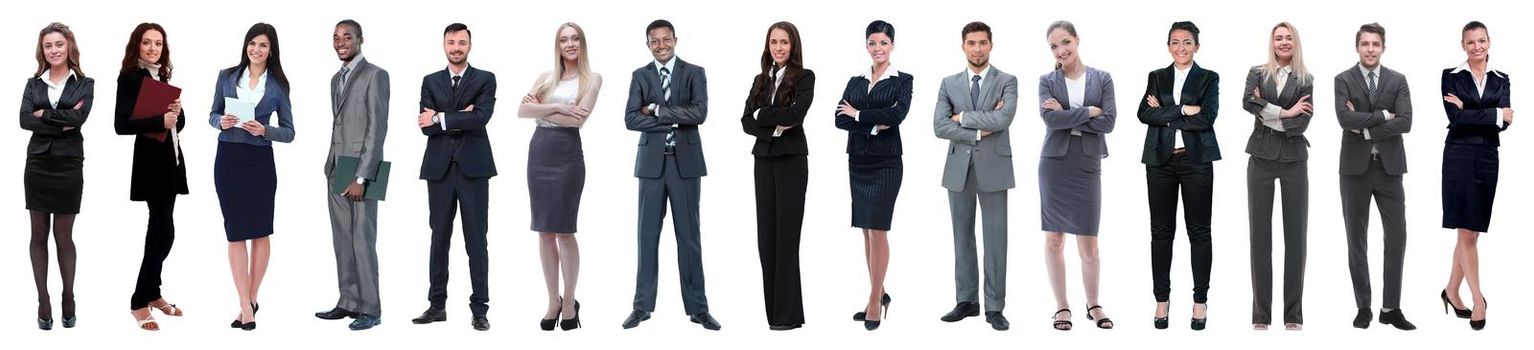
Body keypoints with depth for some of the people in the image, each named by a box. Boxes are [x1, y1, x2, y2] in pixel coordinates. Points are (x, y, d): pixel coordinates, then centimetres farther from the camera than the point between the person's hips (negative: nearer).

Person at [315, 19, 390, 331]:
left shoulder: (375, 76, -7)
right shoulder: (336, 79, 18)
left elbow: (378, 128, -13)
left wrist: (361, 177, -17)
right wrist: (330, 169, 13)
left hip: (361, 170, -8)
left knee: (363, 240, -7)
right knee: (342, 240, 8)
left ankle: (370, 309, -2)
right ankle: (348, 302, 13)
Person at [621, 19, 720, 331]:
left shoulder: (694, 73, 2)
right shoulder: (640, 76, 6)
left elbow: (699, 113, -13)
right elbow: (631, 120, -6)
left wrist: (656, 110, -12)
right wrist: (673, 121, -14)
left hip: (685, 162, -1)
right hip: (652, 163, 1)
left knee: (689, 236, 3)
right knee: (648, 235, 5)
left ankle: (697, 308, 7)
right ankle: (643, 306, 12)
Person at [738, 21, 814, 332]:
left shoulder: (804, 77, -3)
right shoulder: (761, 80, 13)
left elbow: (795, 114, -18)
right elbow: (747, 122, 4)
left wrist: (762, 114, -7)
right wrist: (774, 127, -12)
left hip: (791, 161, -5)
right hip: (764, 161, 5)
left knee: (786, 234, -4)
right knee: (766, 234, 5)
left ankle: (788, 313, 0)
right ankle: (772, 309, 10)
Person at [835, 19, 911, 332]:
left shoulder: (902, 80, -1)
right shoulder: (855, 82, 11)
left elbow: (897, 114, -19)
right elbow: (839, 119, 0)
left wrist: (857, 114, -9)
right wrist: (873, 125, -14)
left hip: (885, 163, -5)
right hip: (858, 162, 5)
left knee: (878, 230, -7)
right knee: (866, 231, 9)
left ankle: (875, 301, -2)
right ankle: (878, 295, 18)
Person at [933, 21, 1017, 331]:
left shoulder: (1007, 82, 1)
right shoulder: (949, 84, 8)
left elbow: (1003, 119, -16)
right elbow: (939, 127, -4)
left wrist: (963, 117, -8)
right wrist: (978, 131, -12)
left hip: (993, 168, -3)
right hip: (959, 168, 3)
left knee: (995, 239, -2)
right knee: (962, 236, 9)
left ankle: (994, 308, 2)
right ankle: (967, 301, 17)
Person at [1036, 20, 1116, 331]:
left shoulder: (1102, 79, 5)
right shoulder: (1047, 81, 5)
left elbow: (1108, 122, -6)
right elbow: (1050, 118, -11)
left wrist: (1067, 115, -9)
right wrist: (1089, 112, -11)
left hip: (1087, 165, -1)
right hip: (1054, 163, 1)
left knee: (1089, 244, 0)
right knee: (1054, 239, 3)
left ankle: (1093, 305, 16)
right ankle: (1062, 306, 13)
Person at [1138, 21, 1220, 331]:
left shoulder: (1209, 78, 5)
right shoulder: (1156, 78, 11)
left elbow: (1207, 117, -11)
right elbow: (1144, 114, -5)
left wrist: (1164, 113, -9)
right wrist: (1183, 111, -13)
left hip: (1196, 160, -2)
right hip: (1160, 160, 2)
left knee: (1199, 230, 1)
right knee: (1161, 231, 4)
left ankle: (1200, 301, 7)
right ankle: (1162, 299, 12)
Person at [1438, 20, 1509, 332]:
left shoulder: (1501, 80, 9)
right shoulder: (1451, 76, 0)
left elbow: (1505, 121, -5)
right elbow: (1455, 118, -13)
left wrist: (1467, 110, -12)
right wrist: (1494, 114, -10)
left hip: (1488, 159, 4)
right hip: (1460, 156, -4)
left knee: (1470, 231, 8)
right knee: (1467, 232, -5)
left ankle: (1452, 291, 20)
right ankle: (1478, 299, -3)